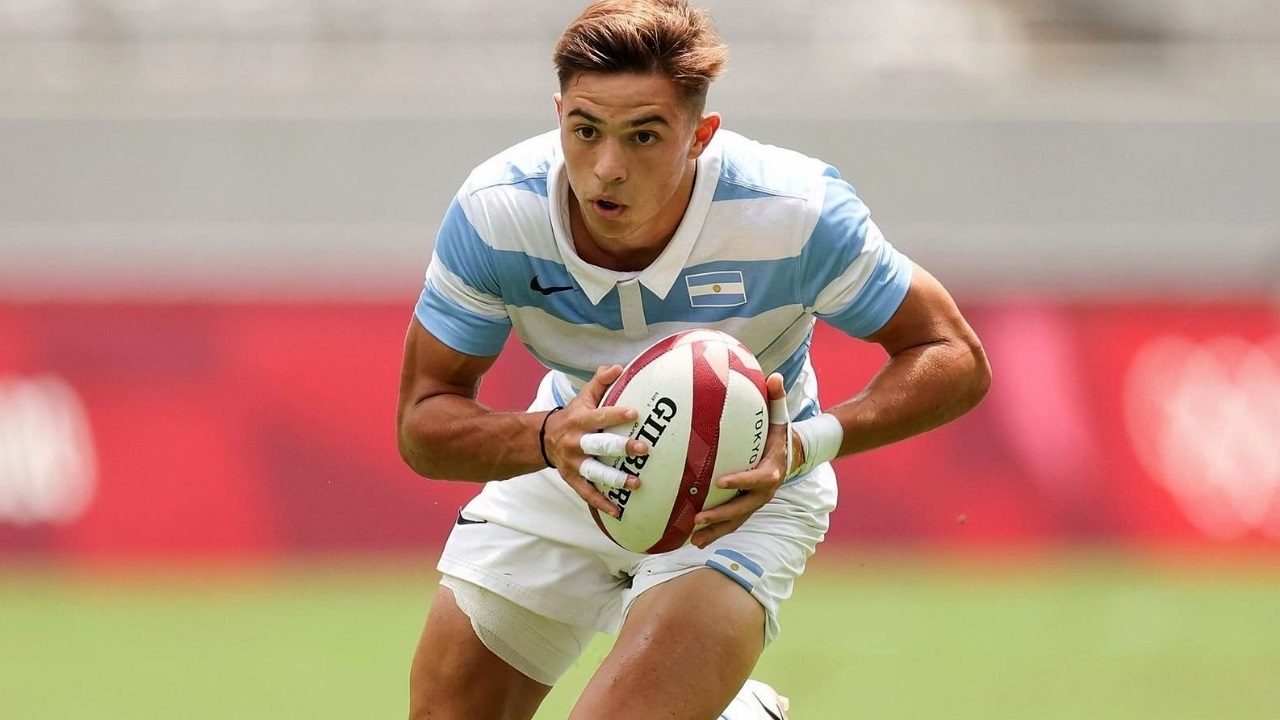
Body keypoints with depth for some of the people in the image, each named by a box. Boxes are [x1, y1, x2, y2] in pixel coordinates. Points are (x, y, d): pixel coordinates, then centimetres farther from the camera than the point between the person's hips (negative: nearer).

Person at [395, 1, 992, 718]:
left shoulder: (796, 214, -31)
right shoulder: (493, 214, -26)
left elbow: (958, 361, -21)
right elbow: (422, 422, -18)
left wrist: (806, 444, -38)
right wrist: (548, 438, -41)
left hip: (743, 497, -4)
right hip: (567, 473, 4)